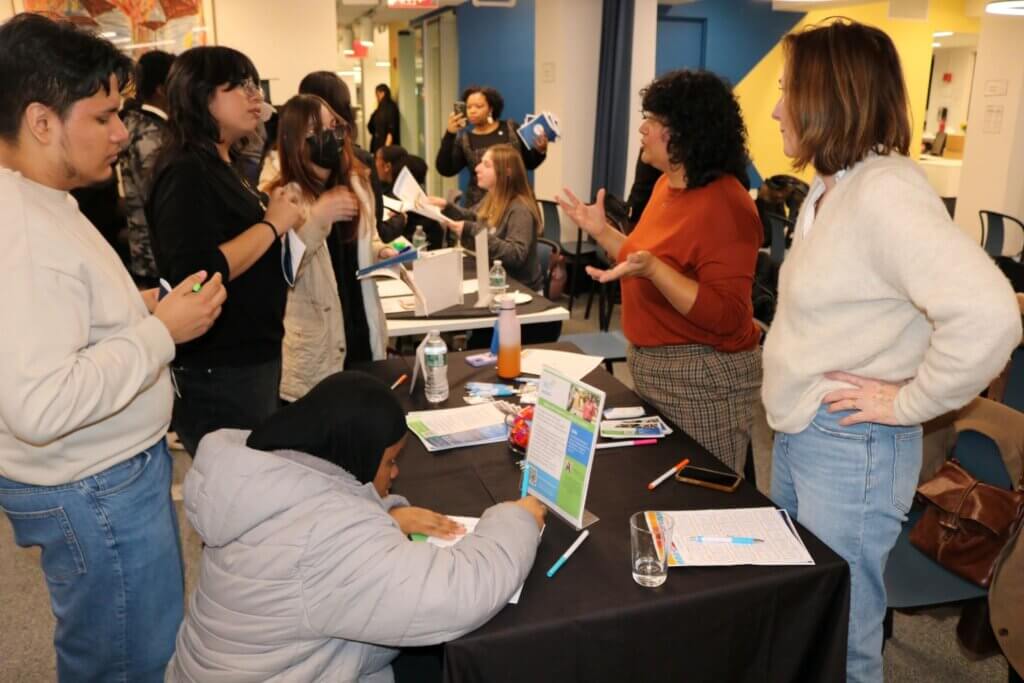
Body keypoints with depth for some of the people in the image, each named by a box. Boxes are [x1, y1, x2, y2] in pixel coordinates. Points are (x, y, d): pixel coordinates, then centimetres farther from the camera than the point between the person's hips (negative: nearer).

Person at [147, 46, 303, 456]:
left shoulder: (220, 166, 12)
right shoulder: (186, 173, -18)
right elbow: (198, 275, -29)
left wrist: (280, 218, 4)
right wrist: (272, 224, -19)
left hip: (248, 357, 10)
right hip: (218, 372, -10)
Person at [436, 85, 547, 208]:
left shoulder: (511, 129, 4)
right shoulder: (464, 140, 5)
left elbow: (529, 163, 11)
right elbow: (445, 170, -7)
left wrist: (540, 151, -9)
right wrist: (449, 134, -14)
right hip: (479, 205, 1)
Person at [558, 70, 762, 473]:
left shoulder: (723, 205, -21)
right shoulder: (667, 184, 8)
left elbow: (726, 317, -24)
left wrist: (652, 269, -33)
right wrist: (601, 231, 11)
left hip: (703, 379, -9)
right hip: (651, 366, 9)